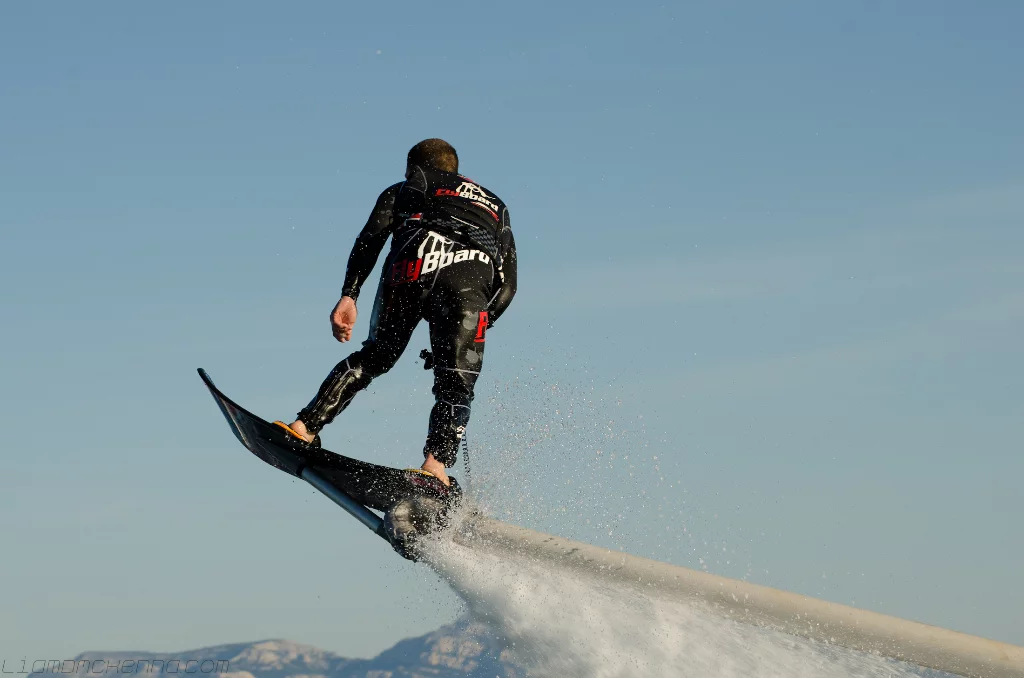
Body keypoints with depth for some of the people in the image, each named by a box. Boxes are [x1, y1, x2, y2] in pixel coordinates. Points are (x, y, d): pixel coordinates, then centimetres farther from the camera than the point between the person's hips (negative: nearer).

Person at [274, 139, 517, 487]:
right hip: (472, 281, 1)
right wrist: (477, 326, 34)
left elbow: (371, 236, 15)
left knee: (375, 356, 19)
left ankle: (306, 426, 10)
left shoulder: (405, 189, 35)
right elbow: (508, 285, 29)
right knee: (454, 387, 3)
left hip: (417, 259, 0)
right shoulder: (495, 207, 43)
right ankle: (437, 463, -22)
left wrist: (348, 295, 6)